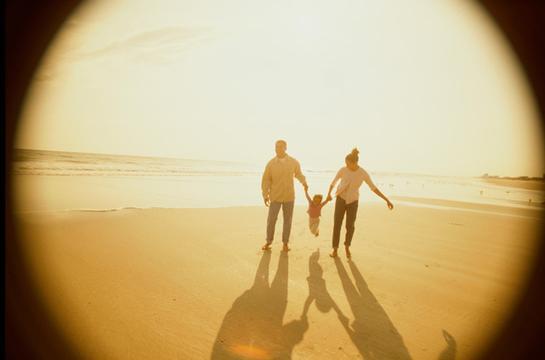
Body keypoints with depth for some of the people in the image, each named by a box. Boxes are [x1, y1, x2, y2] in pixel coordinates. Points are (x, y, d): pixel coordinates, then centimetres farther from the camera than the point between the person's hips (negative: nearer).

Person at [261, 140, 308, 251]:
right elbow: (266, 180, -1)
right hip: (275, 196, -1)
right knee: (271, 219, 0)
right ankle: (268, 242, 17)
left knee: (287, 220, 8)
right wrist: (265, 195, -5)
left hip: (289, 196, 1)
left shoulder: (294, 162, -2)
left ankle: (285, 243, 20)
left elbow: (298, 174, 14)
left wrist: (304, 182, -4)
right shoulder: (271, 163, -5)